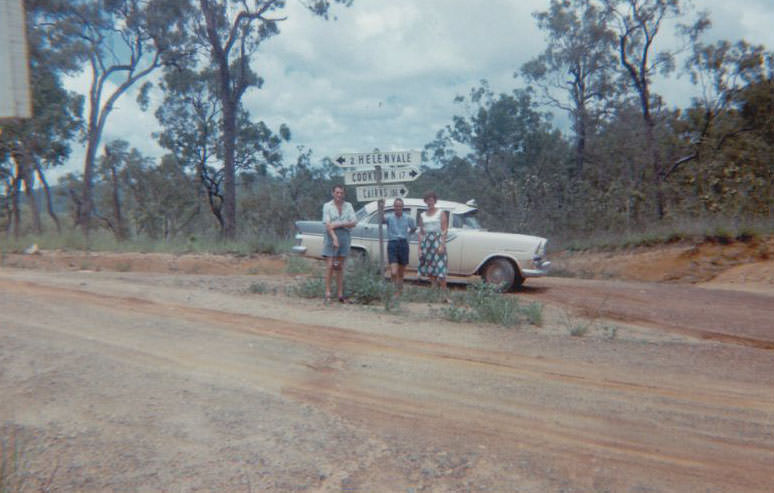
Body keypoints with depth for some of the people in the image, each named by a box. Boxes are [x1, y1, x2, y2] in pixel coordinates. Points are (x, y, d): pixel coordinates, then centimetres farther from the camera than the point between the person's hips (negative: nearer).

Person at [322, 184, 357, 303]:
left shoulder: (348, 206, 9)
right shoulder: (327, 206, 1)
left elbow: (353, 223, 0)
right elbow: (328, 225, -9)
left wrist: (339, 224, -12)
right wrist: (335, 239, -21)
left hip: (344, 237, 3)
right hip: (331, 237, -3)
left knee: (340, 267, 7)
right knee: (330, 266, -7)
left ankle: (340, 294, 9)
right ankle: (327, 294, -5)